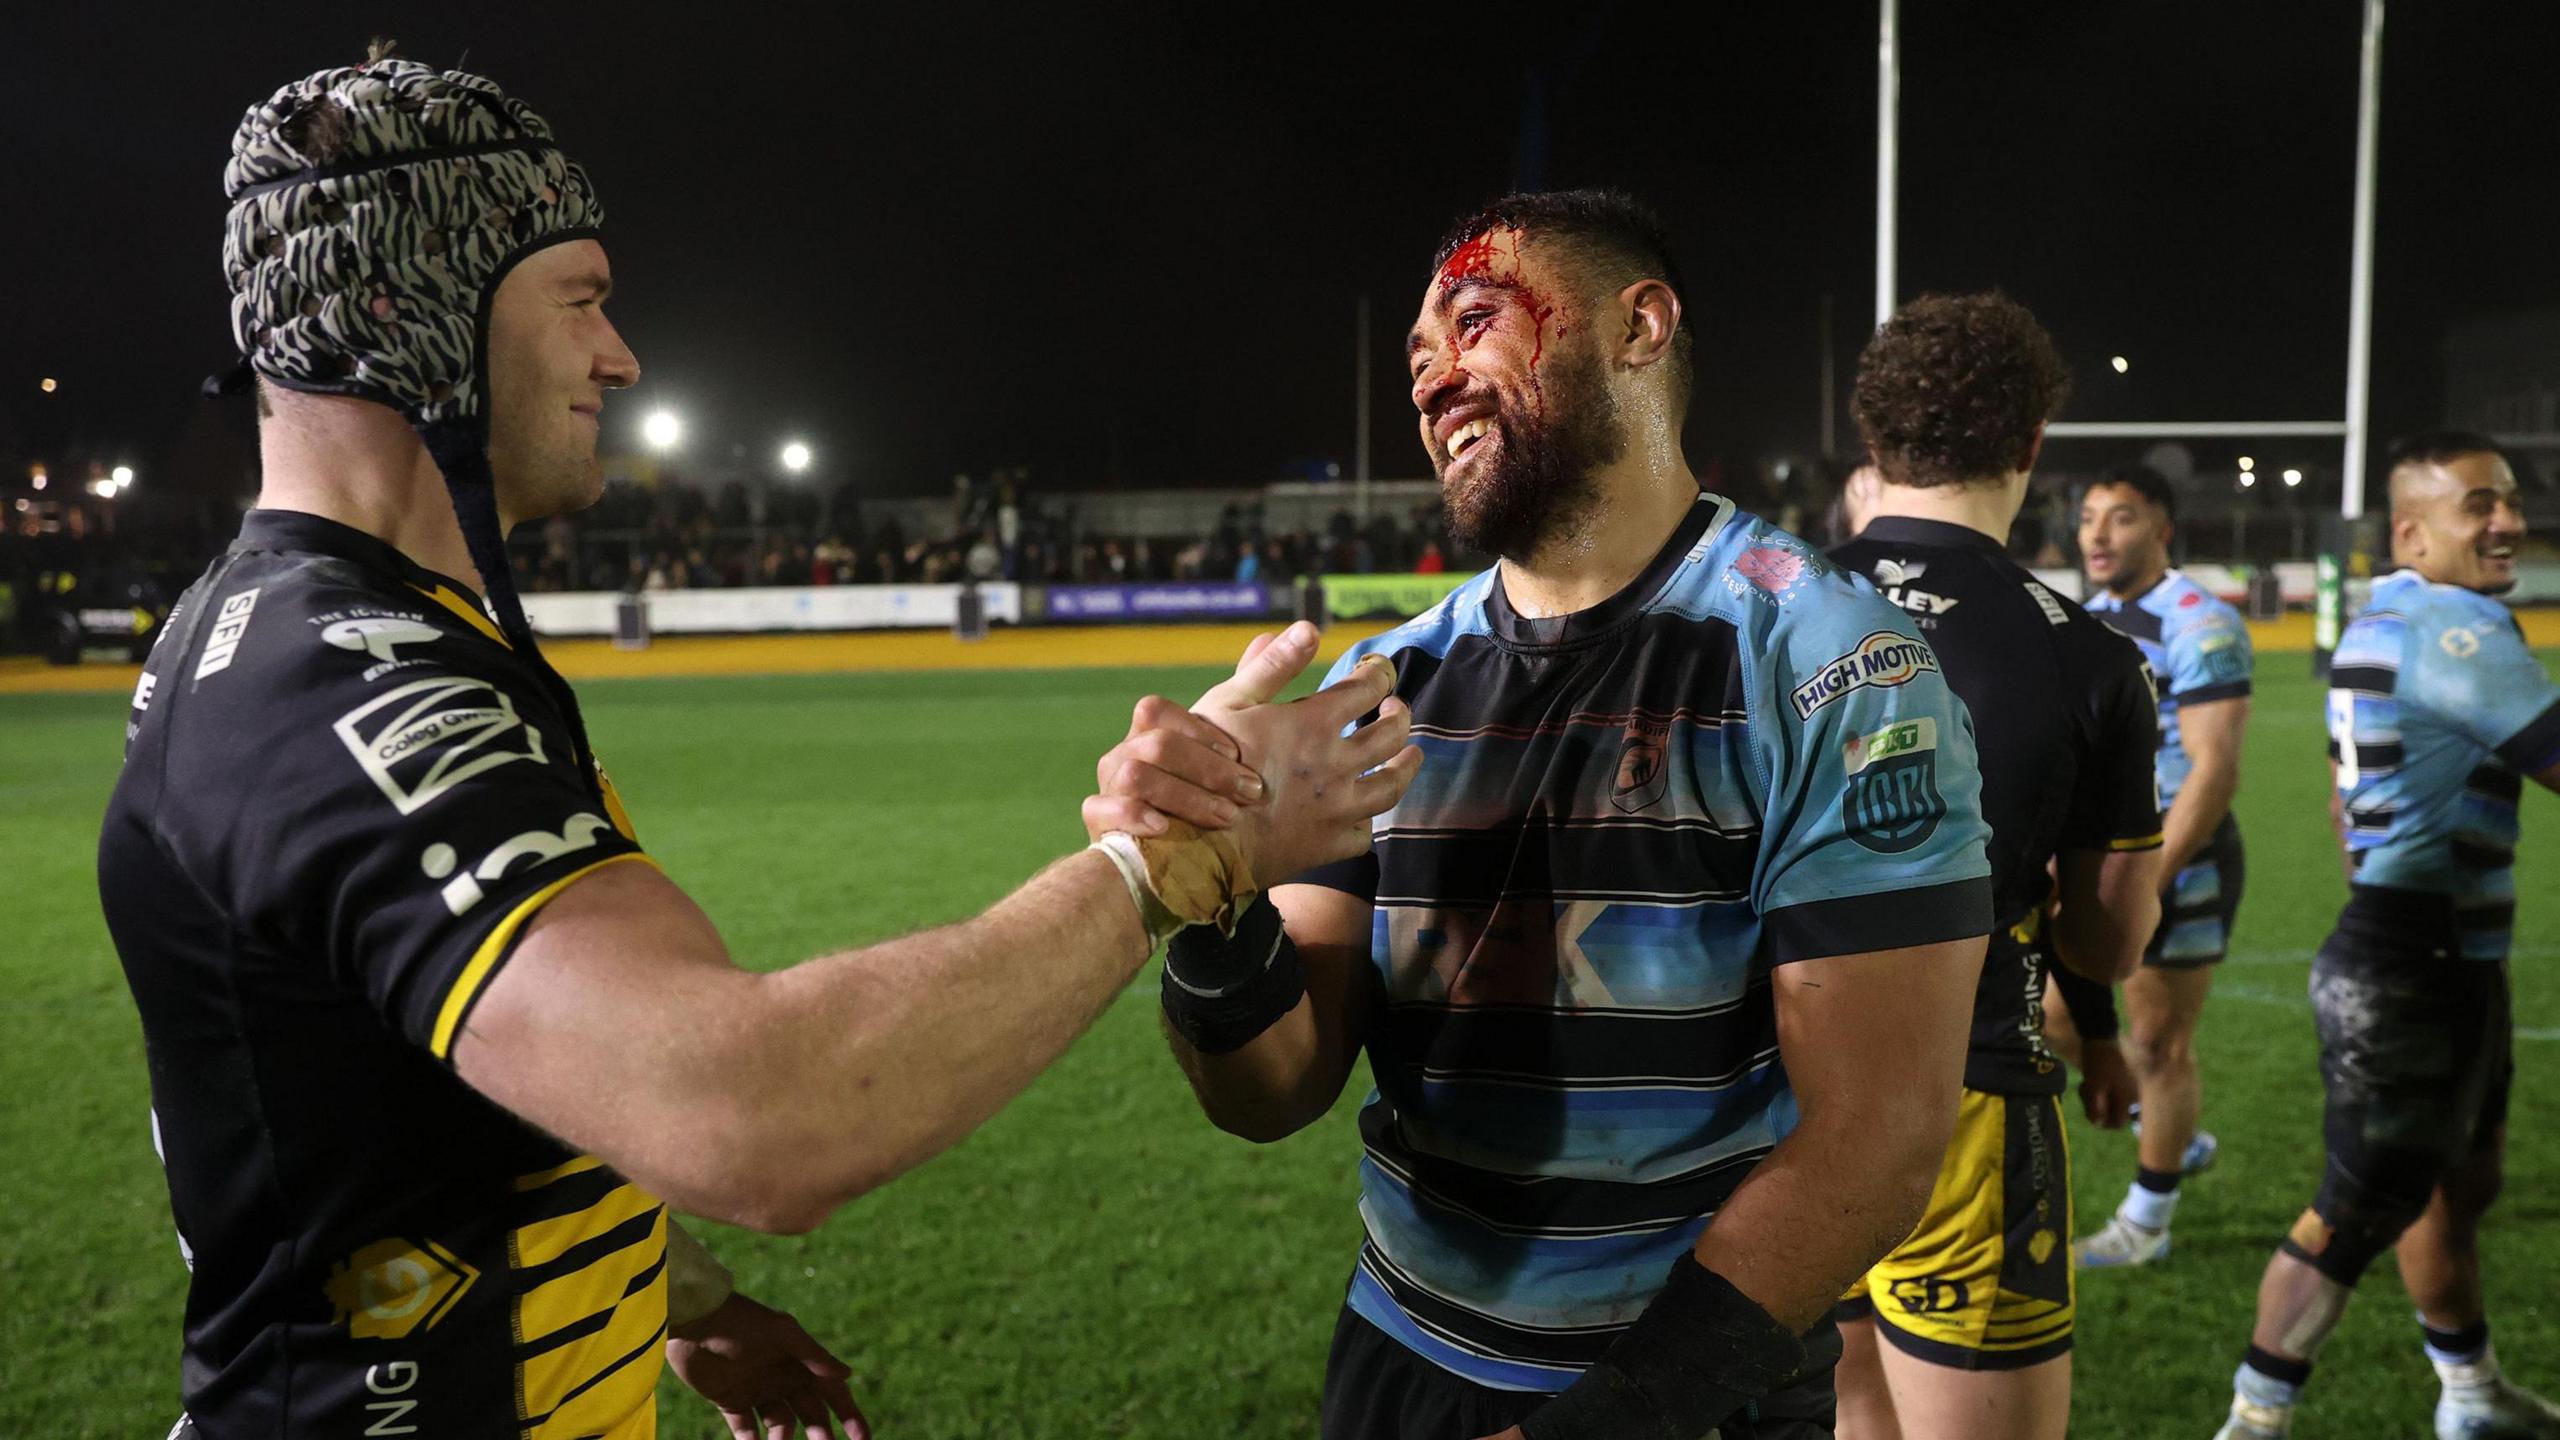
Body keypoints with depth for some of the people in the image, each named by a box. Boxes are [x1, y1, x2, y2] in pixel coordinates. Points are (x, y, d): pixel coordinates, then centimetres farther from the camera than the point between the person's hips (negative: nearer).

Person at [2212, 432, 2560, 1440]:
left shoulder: (2381, 622, 14)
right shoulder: (2456, 627, -18)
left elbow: (2347, 799, 20)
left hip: (2431, 957, 11)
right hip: (2420, 970, -11)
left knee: (2458, 1179, 23)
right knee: (2362, 1210, -4)